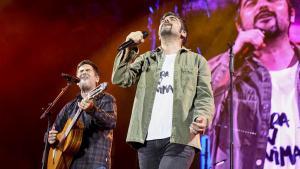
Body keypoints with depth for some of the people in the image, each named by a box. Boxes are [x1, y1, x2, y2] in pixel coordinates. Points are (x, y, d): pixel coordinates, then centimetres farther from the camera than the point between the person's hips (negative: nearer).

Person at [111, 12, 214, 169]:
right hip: (147, 139, 3)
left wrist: (202, 117, -17)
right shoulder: (146, 59, 22)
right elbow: (120, 79, 10)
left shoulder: (196, 60, 16)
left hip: (180, 139, -3)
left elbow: (204, 96, 5)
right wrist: (128, 48, -2)